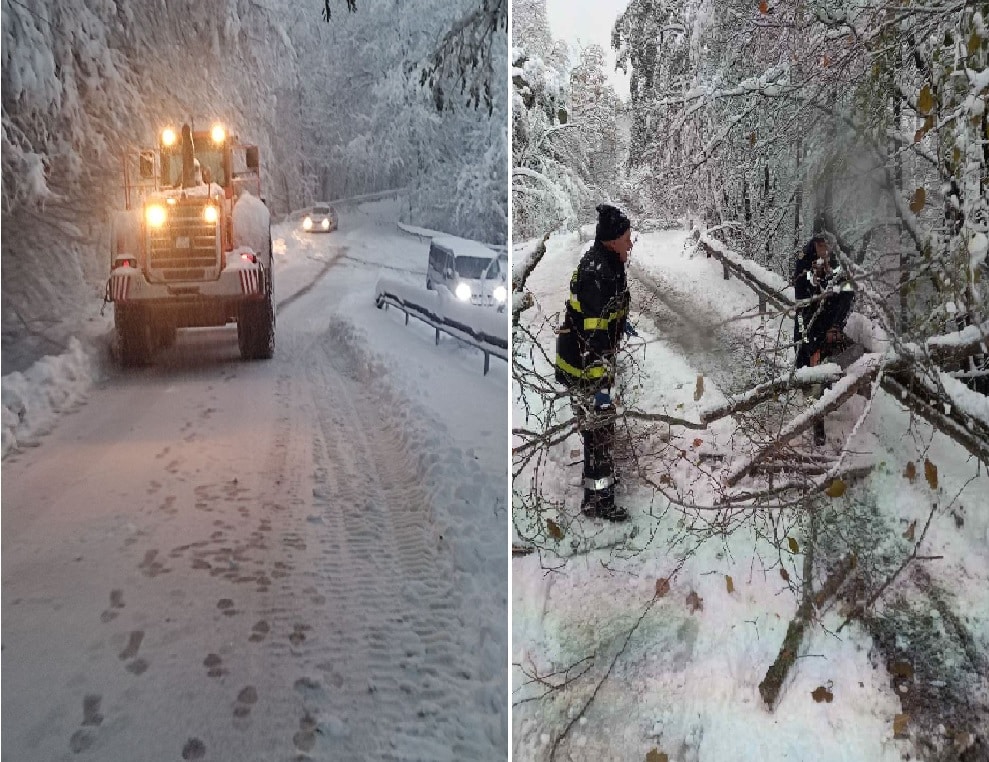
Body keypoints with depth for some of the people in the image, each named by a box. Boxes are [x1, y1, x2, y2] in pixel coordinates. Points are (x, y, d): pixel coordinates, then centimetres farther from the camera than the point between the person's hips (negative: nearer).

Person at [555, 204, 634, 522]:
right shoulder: (598, 276, -29)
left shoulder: (603, 261, 2)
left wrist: (621, 320, 42)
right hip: (585, 368, -10)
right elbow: (594, 337, -31)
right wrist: (600, 383, -31)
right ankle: (597, 500, 9)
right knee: (599, 430, -1)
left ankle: (599, 474, 43)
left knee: (598, 425, 24)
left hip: (594, 360, 10)